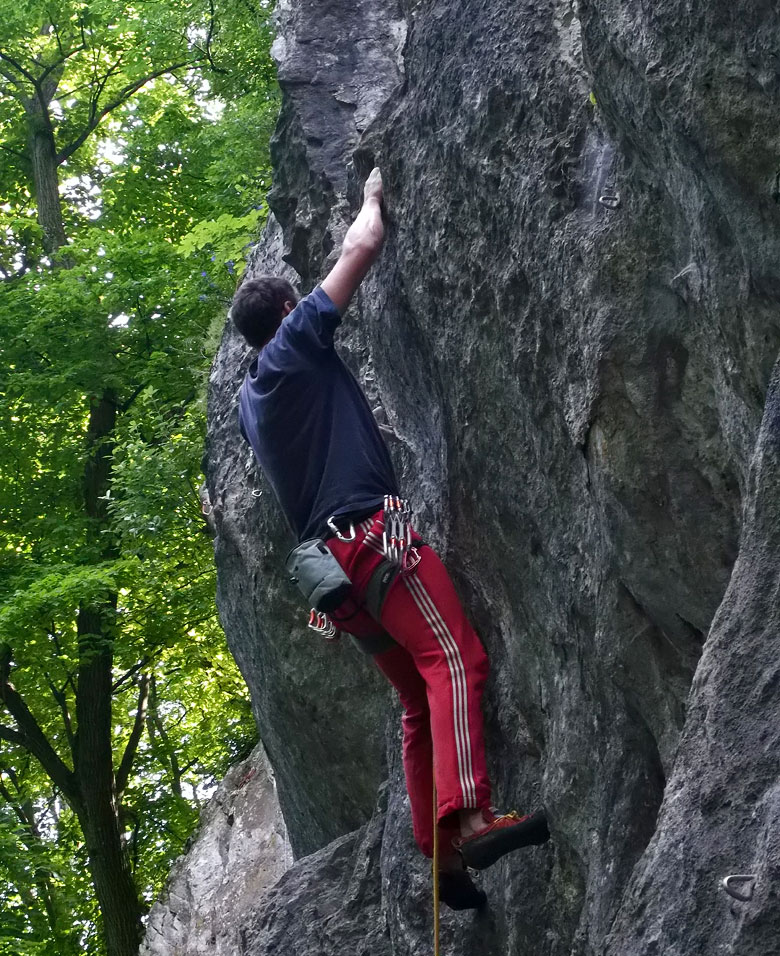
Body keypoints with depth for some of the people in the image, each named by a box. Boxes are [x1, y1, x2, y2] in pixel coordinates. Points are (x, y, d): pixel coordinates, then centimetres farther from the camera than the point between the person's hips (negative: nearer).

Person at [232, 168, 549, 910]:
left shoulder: (250, 398, 23)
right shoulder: (294, 345, 1)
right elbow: (362, 249, 0)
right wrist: (373, 197, 19)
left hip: (333, 553, 9)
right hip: (370, 530, -9)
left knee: (418, 698, 9)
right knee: (454, 658, -21)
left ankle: (438, 851, 2)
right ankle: (469, 818, -37)